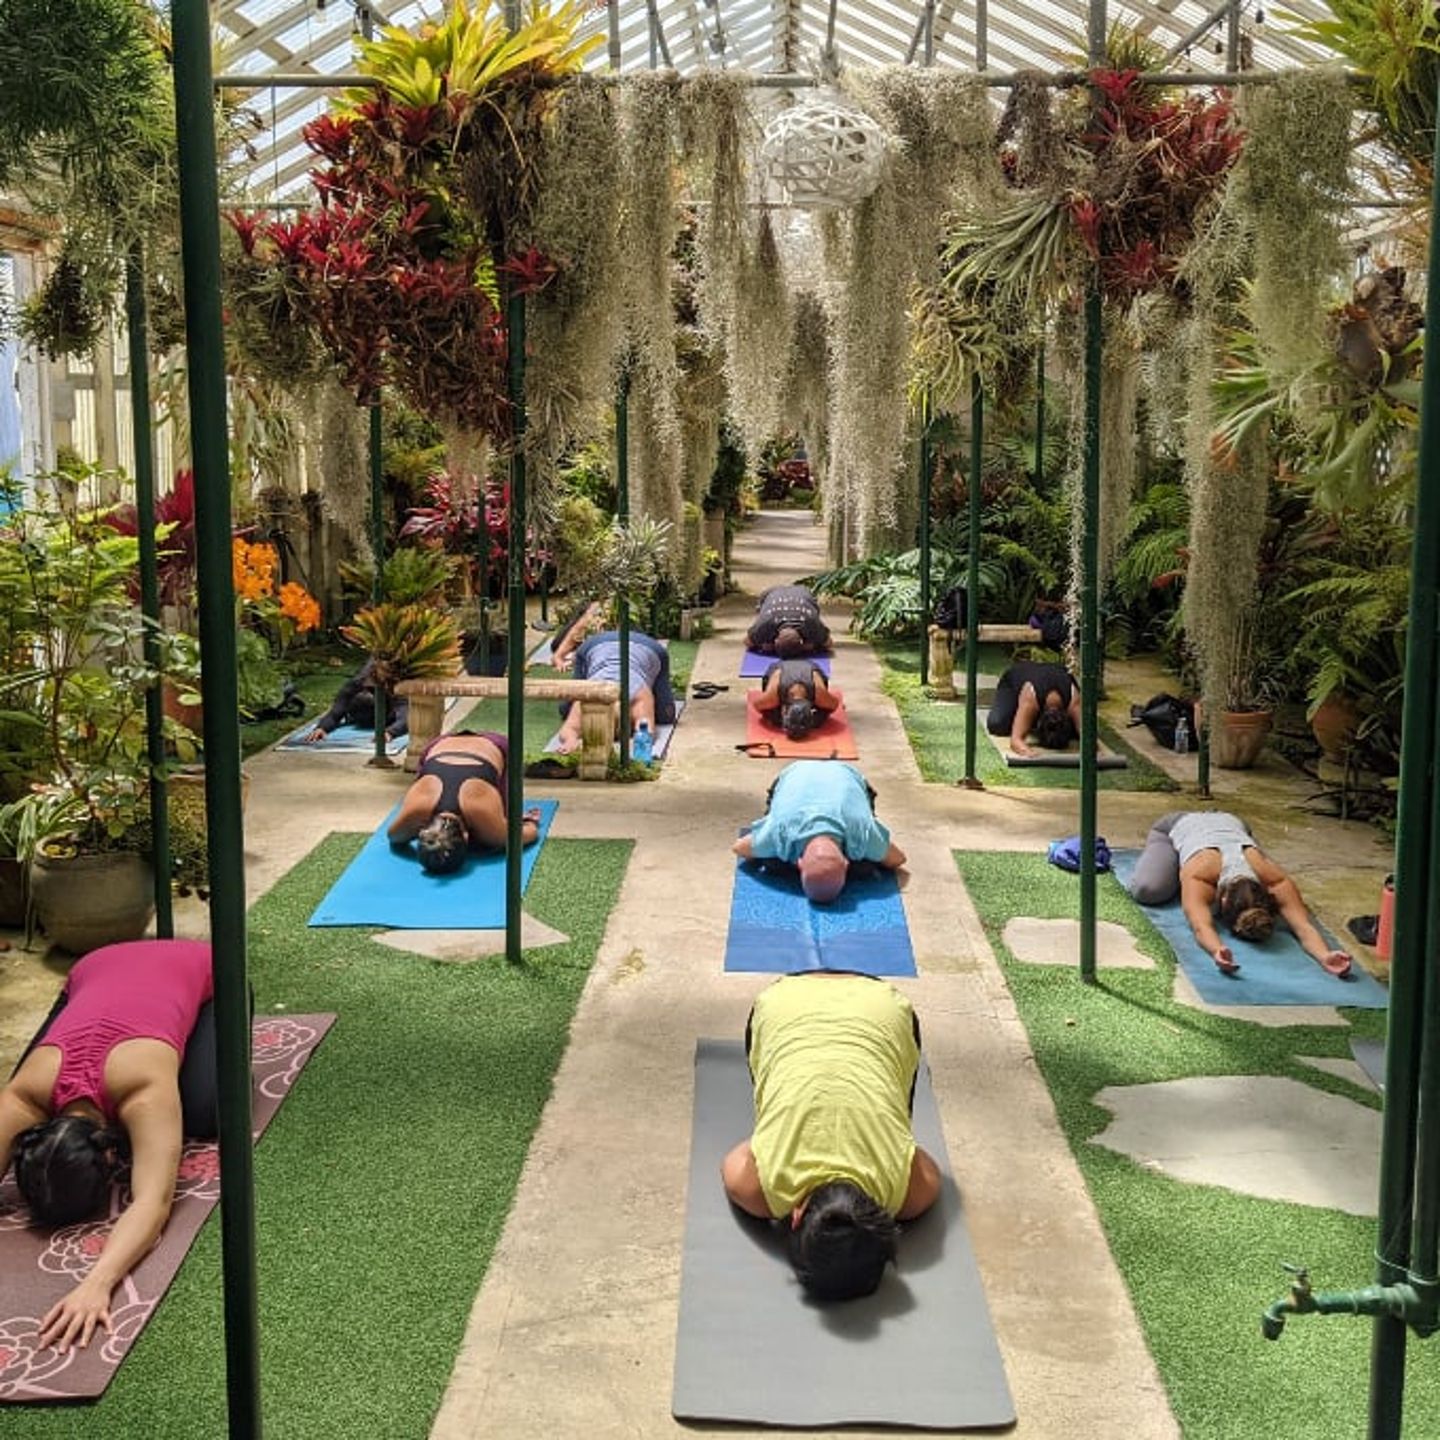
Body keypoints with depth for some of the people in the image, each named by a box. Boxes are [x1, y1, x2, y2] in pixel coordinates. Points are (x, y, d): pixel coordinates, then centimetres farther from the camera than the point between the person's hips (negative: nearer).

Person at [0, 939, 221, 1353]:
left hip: (200, 970, -3)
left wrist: (96, 1284, -68)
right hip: (96, 970, 3)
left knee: (204, 1117, -18)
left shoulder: (145, 1091, -44)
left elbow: (154, 1202, -53)